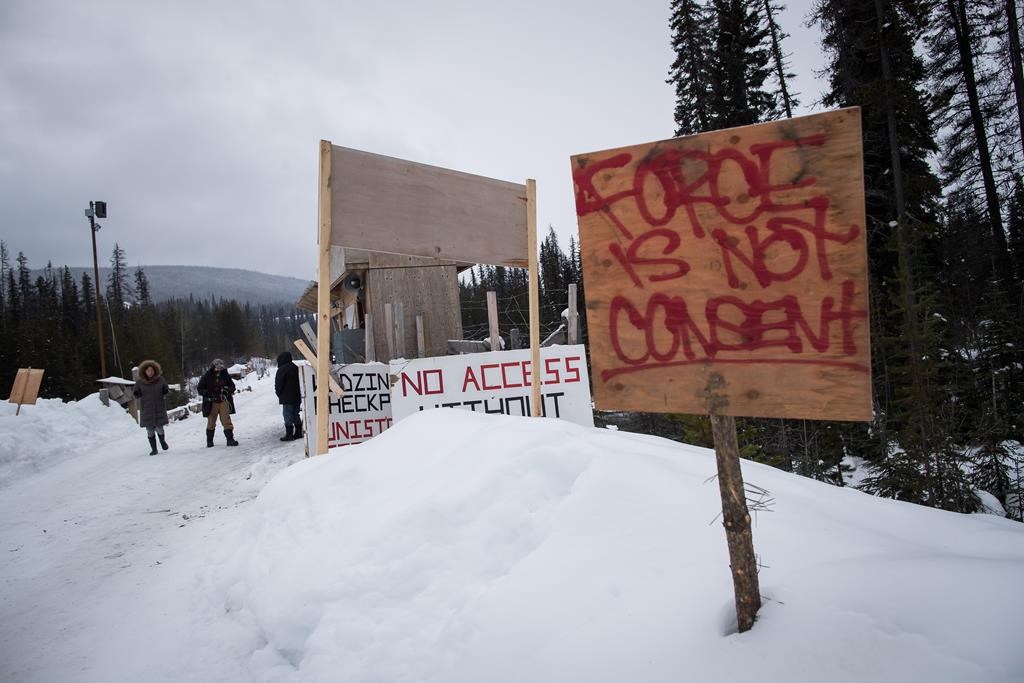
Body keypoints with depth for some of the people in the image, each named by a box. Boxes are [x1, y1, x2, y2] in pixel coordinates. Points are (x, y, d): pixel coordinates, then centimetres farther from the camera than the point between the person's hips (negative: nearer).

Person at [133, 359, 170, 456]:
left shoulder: (160, 379, -3)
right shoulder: (140, 382, -4)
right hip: (146, 409, 0)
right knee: (150, 430, 2)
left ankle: (162, 440, 31)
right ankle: (154, 449, 14)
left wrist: (165, 391, -12)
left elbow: (166, 389, 9)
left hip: (159, 408, 0)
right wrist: (136, 394, -15)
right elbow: (135, 394, 7)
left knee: (159, 428, -2)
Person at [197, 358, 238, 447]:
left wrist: (227, 390, -12)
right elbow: (200, 389, 0)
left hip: (223, 401, 0)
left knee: (226, 421, -6)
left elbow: (232, 386, 10)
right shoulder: (207, 377, -4)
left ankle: (230, 439, -4)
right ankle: (209, 441, 24)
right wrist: (207, 393, -18)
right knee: (211, 422, 10)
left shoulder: (225, 376, 2)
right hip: (211, 402, 0)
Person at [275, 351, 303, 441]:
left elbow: (278, 383, -12)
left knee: (287, 415, -4)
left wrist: (278, 393, 4)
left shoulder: (282, 369, -13)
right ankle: (298, 432, 17)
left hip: (287, 397, -8)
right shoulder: (295, 368, 13)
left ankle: (289, 434, -5)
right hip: (297, 396, 8)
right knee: (296, 415, 14)